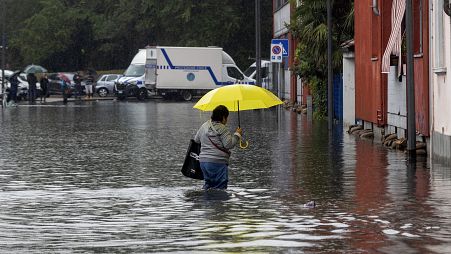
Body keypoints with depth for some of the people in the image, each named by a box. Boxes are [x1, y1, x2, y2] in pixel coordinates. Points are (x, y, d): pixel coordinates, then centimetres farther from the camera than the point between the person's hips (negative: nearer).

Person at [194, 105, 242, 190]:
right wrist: (237, 134, -4)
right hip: (217, 162, -8)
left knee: (208, 184, 18)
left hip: (203, 160, 8)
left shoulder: (204, 126, 13)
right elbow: (229, 144, -16)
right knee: (220, 188, -6)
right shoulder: (221, 128, -13)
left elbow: (196, 139, 26)